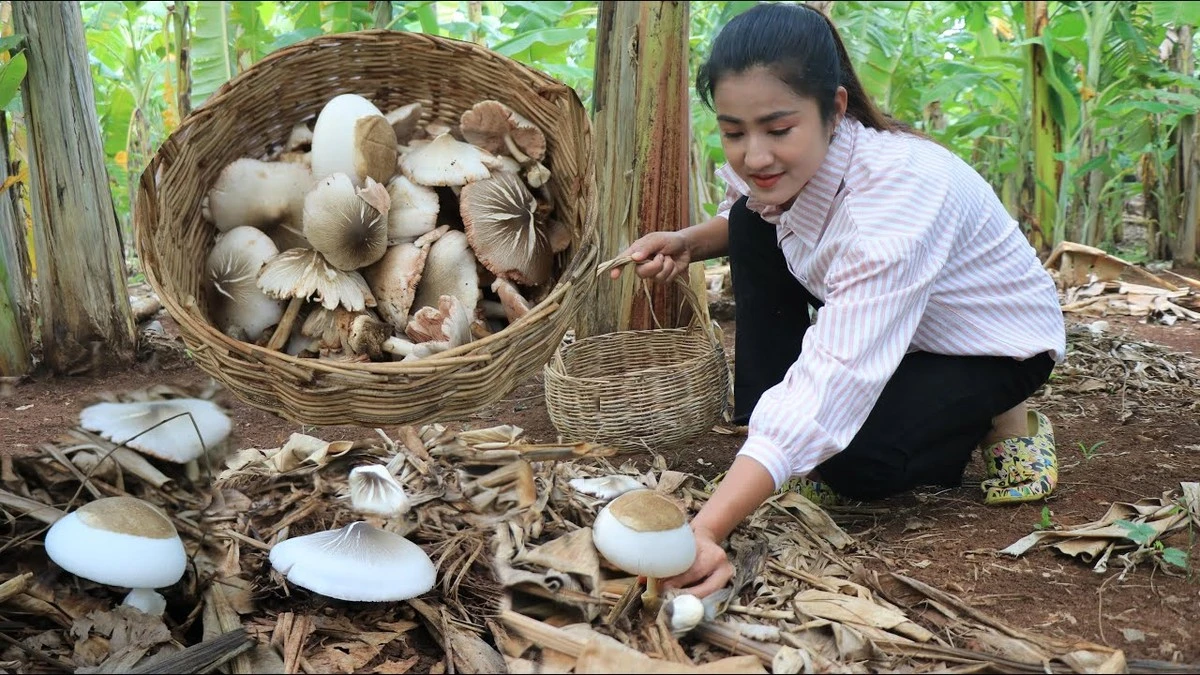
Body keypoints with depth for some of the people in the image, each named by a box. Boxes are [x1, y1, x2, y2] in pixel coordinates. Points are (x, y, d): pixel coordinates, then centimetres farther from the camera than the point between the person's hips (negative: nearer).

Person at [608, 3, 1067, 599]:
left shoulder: (901, 190, -40)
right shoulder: (777, 165, -19)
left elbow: (835, 375, -50)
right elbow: (741, 225, 8)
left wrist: (705, 532, -59)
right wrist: (687, 243, -17)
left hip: (997, 343, -6)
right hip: (881, 320, 7)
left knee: (853, 464, -29)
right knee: (754, 220, -12)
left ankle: (1000, 419, 2)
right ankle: (771, 446, -5)